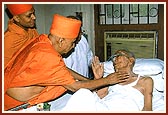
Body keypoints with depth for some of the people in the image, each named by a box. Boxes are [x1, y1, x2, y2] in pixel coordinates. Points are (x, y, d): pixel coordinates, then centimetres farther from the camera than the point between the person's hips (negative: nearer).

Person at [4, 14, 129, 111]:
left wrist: (88, 80, 7)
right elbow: (75, 87, -18)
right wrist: (107, 80, -10)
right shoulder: (47, 57, -28)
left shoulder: (42, 40, -3)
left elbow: (64, 69, 9)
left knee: (66, 77, 2)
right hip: (14, 102, -8)